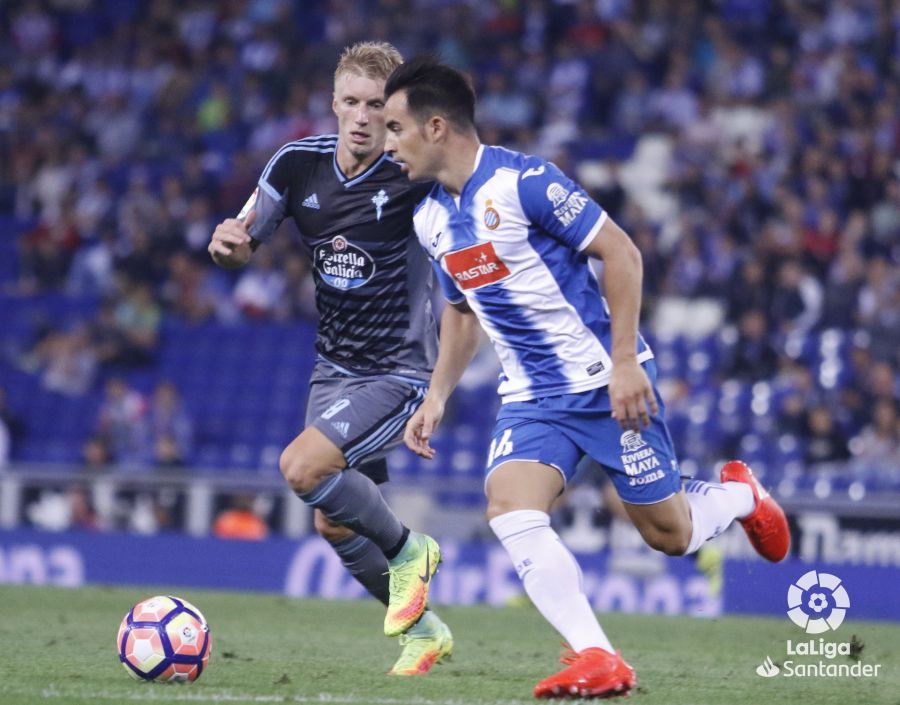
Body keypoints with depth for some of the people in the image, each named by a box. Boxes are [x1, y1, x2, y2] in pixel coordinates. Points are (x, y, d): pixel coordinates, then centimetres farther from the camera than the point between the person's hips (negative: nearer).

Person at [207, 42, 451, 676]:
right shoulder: (298, 164, -4)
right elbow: (246, 241, 6)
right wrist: (229, 241, -19)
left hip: (399, 373, -6)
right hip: (333, 370, 6)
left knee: (302, 466, -25)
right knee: (336, 524, 10)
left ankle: (408, 551, -1)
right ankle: (422, 629, 30)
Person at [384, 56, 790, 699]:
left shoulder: (523, 181, -18)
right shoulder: (430, 220, 6)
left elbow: (621, 253, -16)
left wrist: (624, 364, -20)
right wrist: (437, 397, 12)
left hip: (607, 384, -6)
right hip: (531, 398, 6)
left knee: (671, 536, 3)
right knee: (510, 512, -20)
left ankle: (740, 494, 37)